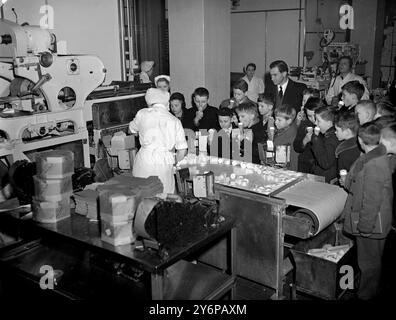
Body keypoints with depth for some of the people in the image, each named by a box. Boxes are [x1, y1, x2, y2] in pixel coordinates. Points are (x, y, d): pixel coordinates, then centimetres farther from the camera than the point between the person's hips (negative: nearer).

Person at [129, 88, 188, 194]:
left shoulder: (142, 113, 4)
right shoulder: (175, 121, 4)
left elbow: (132, 129, 24)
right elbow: (182, 150, 3)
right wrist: (174, 163, 20)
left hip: (144, 159, 0)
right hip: (164, 162, 0)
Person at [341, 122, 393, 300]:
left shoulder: (372, 165, -30)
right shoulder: (379, 156, 2)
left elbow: (371, 201, -26)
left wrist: (364, 226, -19)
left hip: (369, 225, -10)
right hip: (375, 222, 10)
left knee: (369, 262, 9)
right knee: (372, 260, 25)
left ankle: (366, 295, 26)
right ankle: (370, 290, 42)